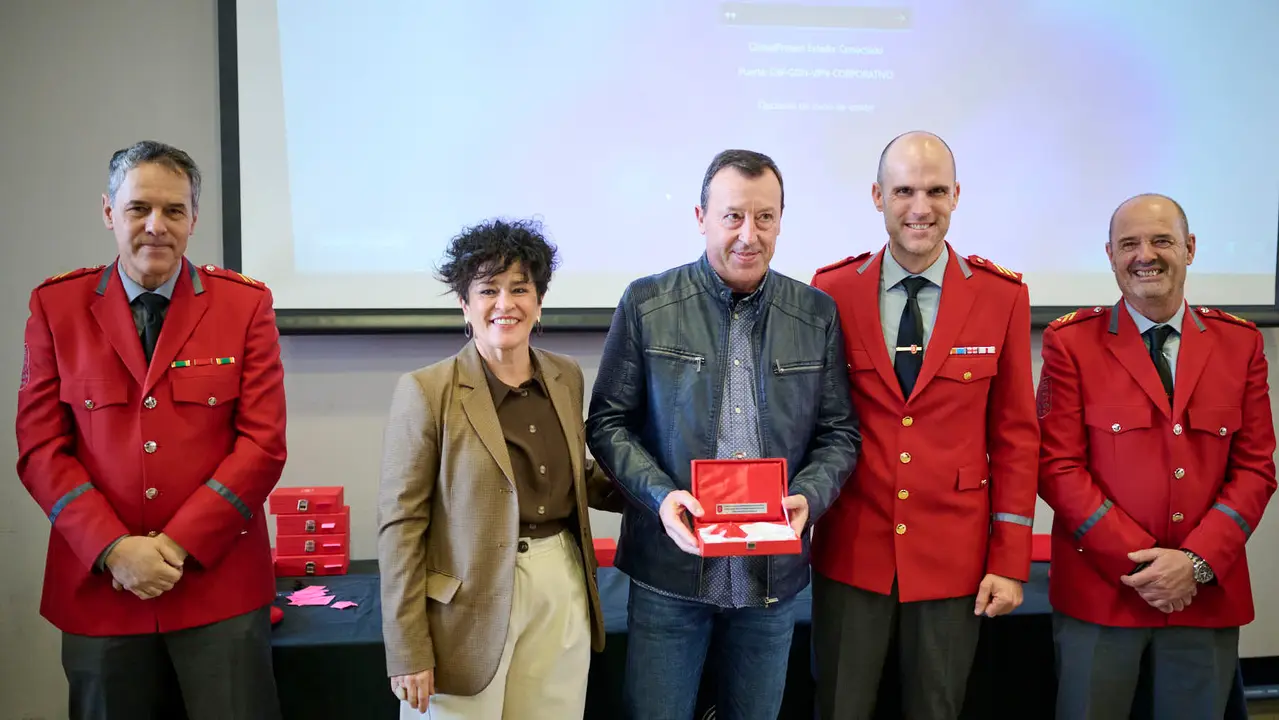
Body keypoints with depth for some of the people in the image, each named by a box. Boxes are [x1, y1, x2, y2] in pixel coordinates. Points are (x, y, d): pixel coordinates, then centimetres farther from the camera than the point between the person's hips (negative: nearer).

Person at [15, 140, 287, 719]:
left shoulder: (246, 303, 0)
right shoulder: (56, 305, 4)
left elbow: (264, 441, -4)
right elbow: (40, 447, 2)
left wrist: (178, 545, -11)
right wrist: (114, 549, -10)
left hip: (220, 583, -1)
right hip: (97, 586, 2)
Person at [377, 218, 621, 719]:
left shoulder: (567, 377, 6)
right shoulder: (427, 391, -10)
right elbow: (401, 524, -10)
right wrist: (409, 653, -11)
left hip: (561, 593, 5)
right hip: (470, 605, -4)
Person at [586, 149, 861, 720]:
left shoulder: (817, 314, 3)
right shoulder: (646, 304, -3)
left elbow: (839, 432, 6)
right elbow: (607, 422, -1)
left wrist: (808, 497, -12)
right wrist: (659, 494, -16)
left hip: (774, 571, 2)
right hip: (669, 565, -2)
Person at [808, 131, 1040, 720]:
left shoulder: (1002, 296, -3)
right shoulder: (831, 291, -4)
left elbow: (1015, 436, 0)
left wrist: (1010, 561, -2)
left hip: (952, 556, 0)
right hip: (850, 551, 0)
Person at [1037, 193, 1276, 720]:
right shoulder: (1071, 342, -3)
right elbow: (1058, 466, -7)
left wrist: (1197, 561, -9)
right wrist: (1136, 561, -13)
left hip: (1208, 595, 3)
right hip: (1099, 593, -2)